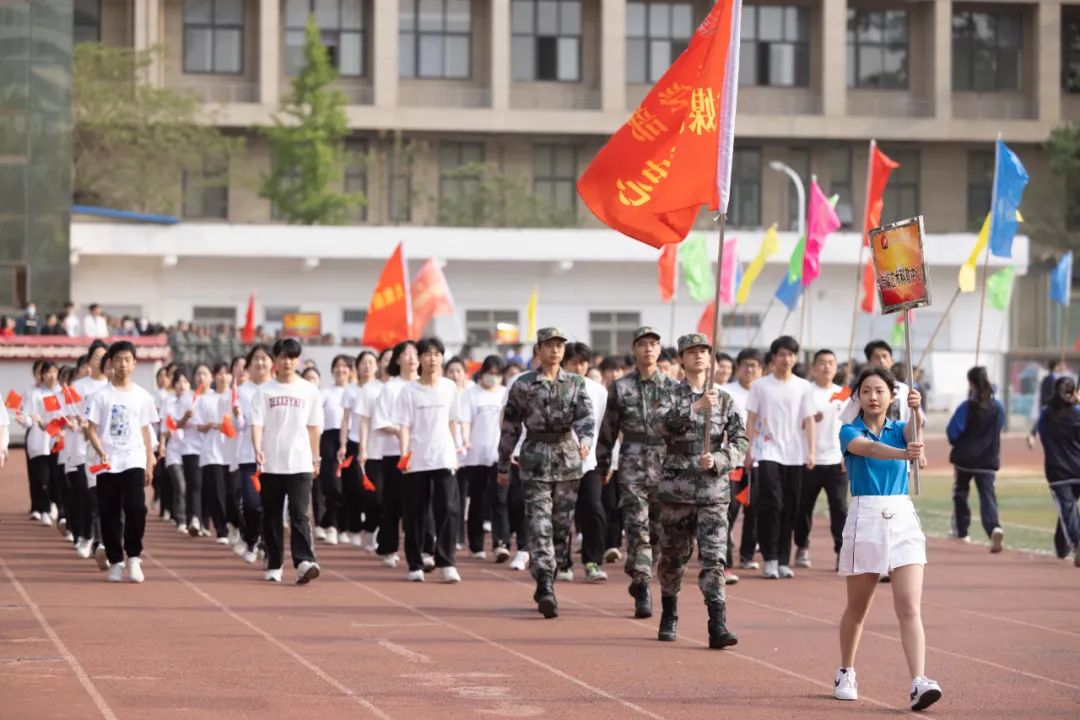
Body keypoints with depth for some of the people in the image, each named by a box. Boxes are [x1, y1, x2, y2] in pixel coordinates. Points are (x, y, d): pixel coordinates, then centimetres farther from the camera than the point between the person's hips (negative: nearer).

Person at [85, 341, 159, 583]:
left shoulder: (142, 396, 8)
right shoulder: (102, 395, 1)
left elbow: (145, 432, 13)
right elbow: (91, 429, -1)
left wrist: (150, 463, 8)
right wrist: (101, 452, -18)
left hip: (134, 461, 1)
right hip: (108, 464, -1)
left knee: (136, 508, -15)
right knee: (110, 514, 2)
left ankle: (133, 558, -3)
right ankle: (115, 562, 11)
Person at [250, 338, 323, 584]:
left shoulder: (309, 391, 6)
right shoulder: (264, 391, 3)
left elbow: (313, 427, 12)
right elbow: (257, 423, -5)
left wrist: (315, 458, 13)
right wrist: (257, 449, -22)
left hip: (300, 463, -1)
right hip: (271, 464, 1)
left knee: (299, 514, -13)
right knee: (271, 516, 7)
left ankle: (304, 562, -24)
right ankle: (274, 566, 15)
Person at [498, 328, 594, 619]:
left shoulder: (576, 384, 7)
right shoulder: (523, 385, 2)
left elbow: (586, 416, -6)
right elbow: (510, 427, 7)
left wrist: (585, 439, -27)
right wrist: (503, 466, 9)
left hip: (568, 461, 3)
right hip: (535, 461, -3)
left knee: (561, 527, 8)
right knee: (540, 527, -12)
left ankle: (545, 585, 20)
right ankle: (546, 590, -19)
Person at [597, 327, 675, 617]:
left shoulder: (672, 387, 5)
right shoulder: (621, 387, 4)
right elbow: (608, 429, 8)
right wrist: (603, 465, 7)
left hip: (665, 462, 2)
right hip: (632, 462, -1)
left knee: (659, 528, 7)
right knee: (637, 527, -9)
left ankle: (636, 575, 27)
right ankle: (642, 591, -9)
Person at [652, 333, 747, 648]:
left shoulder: (724, 400, 7)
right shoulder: (671, 396, 3)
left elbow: (741, 442, 2)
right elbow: (659, 424, -18)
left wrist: (717, 460, -16)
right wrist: (695, 407, -29)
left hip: (714, 491, 0)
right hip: (677, 488, 0)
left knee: (714, 557, -11)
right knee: (672, 557, 10)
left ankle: (718, 626, -16)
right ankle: (669, 616, 32)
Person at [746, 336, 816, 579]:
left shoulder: (803, 387, 7)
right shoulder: (761, 386, 3)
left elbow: (808, 421, 5)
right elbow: (751, 420, 4)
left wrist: (811, 451, -3)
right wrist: (748, 449, -4)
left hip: (795, 456, 2)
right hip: (768, 454, -2)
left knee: (790, 508, 5)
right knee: (770, 504, -12)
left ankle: (783, 560, 12)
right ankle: (769, 559, -5)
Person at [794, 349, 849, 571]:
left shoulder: (843, 395, 8)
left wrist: (848, 456, 2)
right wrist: (811, 419, -20)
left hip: (836, 461, 1)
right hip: (809, 461, -1)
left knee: (839, 507, -5)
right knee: (804, 507, 7)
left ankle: (842, 552, -5)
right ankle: (802, 548, 21)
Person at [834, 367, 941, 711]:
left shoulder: (899, 429, 9)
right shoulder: (850, 432, 0)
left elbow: (916, 428, -16)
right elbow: (869, 448, -24)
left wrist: (916, 409, -40)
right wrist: (904, 453, -45)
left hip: (903, 519, 2)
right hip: (865, 519, -2)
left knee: (910, 608, -11)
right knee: (857, 608, 12)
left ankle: (919, 682, -22)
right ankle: (845, 673, 33)